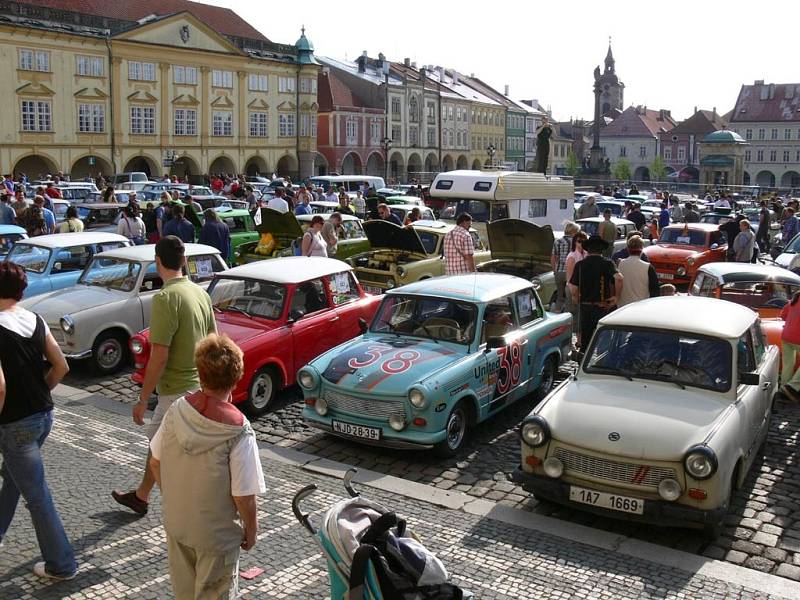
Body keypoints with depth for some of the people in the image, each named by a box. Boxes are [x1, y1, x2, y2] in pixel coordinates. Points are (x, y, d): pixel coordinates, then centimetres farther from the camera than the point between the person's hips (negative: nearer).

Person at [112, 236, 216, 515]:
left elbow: (159, 356, -22)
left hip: (178, 390, -9)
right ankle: (140, 496, 44)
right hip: (200, 385, 9)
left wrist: (142, 400, -13)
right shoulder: (200, 292, 4)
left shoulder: (166, 298, -21)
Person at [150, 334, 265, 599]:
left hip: (175, 523, 5)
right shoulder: (238, 431, -27)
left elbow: (155, 463, 0)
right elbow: (244, 495, -22)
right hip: (217, 535, -4)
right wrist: (251, 529, -3)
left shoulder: (177, 410, -13)